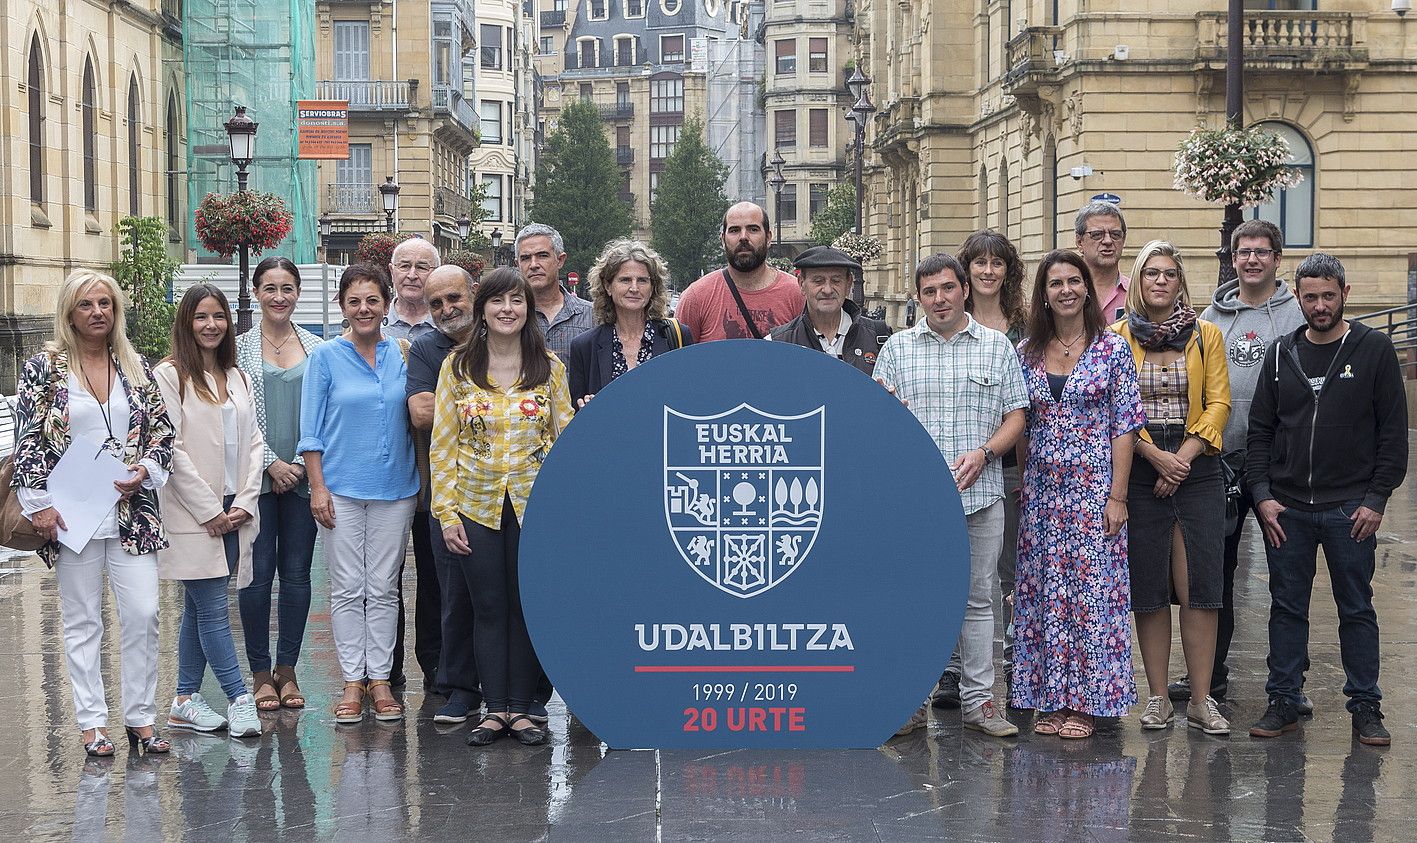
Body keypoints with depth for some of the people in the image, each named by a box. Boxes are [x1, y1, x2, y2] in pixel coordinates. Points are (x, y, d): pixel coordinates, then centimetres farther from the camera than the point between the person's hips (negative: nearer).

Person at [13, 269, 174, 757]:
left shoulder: (136, 369, 10)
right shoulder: (43, 368, 0)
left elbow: (162, 431, 13)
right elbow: (28, 440, -3)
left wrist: (145, 470, -6)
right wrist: (38, 502, -10)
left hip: (132, 511, 2)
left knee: (143, 614, -3)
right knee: (82, 621, 4)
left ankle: (140, 717, 8)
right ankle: (92, 721, 10)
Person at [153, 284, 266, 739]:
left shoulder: (237, 377, 15)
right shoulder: (169, 376, -5)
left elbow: (253, 442, 11)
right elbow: (170, 449, -11)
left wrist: (244, 502, -2)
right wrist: (208, 509, -12)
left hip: (233, 512, 6)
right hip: (193, 514, -6)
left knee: (199, 608, 11)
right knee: (214, 609, -7)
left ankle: (186, 701, 16)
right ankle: (239, 700, -5)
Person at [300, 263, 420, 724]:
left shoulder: (403, 356, 7)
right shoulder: (326, 357, 0)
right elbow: (311, 430, 0)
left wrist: (422, 482, 6)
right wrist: (318, 487, -8)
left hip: (394, 488, 2)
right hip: (341, 488, -2)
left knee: (383, 589, 6)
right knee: (347, 589, 1)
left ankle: (380, 680, 11)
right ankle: (353, 682, 7)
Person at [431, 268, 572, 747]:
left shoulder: (549, 367, 2)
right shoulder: (458, 367, 0)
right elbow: (442, 445, 1)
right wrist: (446, 513, -4)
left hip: (533, 504, 0)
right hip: (477, 504, 0)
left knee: (527, 605, 4)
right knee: (489, 607, 3)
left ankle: (520, 707, 13)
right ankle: (494, 709, 10)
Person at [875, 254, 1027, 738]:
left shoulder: (997, 347, 9)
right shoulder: (898, 348, 9)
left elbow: (1016, 415, 7)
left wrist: (984, 453, -10)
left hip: (980, 494, 0)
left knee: (978, 599, 6)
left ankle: (978, 700, 14)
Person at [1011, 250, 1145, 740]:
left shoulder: (1112, 349, -2)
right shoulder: (1027, 353, 7)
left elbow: (1124, 427, -4)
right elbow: (1018, 426, 12)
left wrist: (1117, 496, -9)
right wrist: (1019, 489, 6)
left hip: (1093, 487, -3)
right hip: (1040, 490, 4)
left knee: (1090, 589, -3)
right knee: (1044, 591, 5)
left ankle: (1085, 701, 5)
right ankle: (1050, 698, 13)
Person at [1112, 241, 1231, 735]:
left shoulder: (1206, 336, 7)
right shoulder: (1118, 338, 5)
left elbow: (1218, 403, 2)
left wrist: (1184, 457, -10)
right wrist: (1155, 454, -12)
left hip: (1196, 470, 0)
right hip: (1139, 473, 0)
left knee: (1200, 587, -4)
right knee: (1147, 588, 1)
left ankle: (1201, 701, 1)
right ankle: (1157, 698, 9)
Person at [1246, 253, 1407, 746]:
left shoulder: (1374, 349, 0)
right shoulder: (1282, 354, 8)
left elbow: (1394, 431, -1)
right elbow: (1260, 430, 9)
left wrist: (1377, 499, -8)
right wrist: (1262, 495, -1)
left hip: (1351, 509, -2)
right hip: (1286, 509, 3)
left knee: (1357, 609, 5)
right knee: (1287, 608, 7)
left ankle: (1366, 707, 12)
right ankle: (1283, 703, 14)